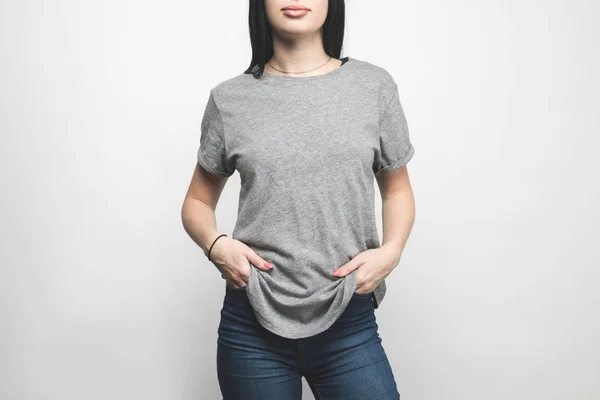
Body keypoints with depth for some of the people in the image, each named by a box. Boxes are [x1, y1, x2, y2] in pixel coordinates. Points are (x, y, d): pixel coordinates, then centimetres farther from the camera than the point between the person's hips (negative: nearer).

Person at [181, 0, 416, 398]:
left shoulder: (373, 85, 2)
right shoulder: (230, 99, 1)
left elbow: (397, 189, 11)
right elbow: (198, 202, 11)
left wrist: (392, 250, -7)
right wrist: (215, 244, -9)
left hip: (349, 322, 0)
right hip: (253, 324, 0)